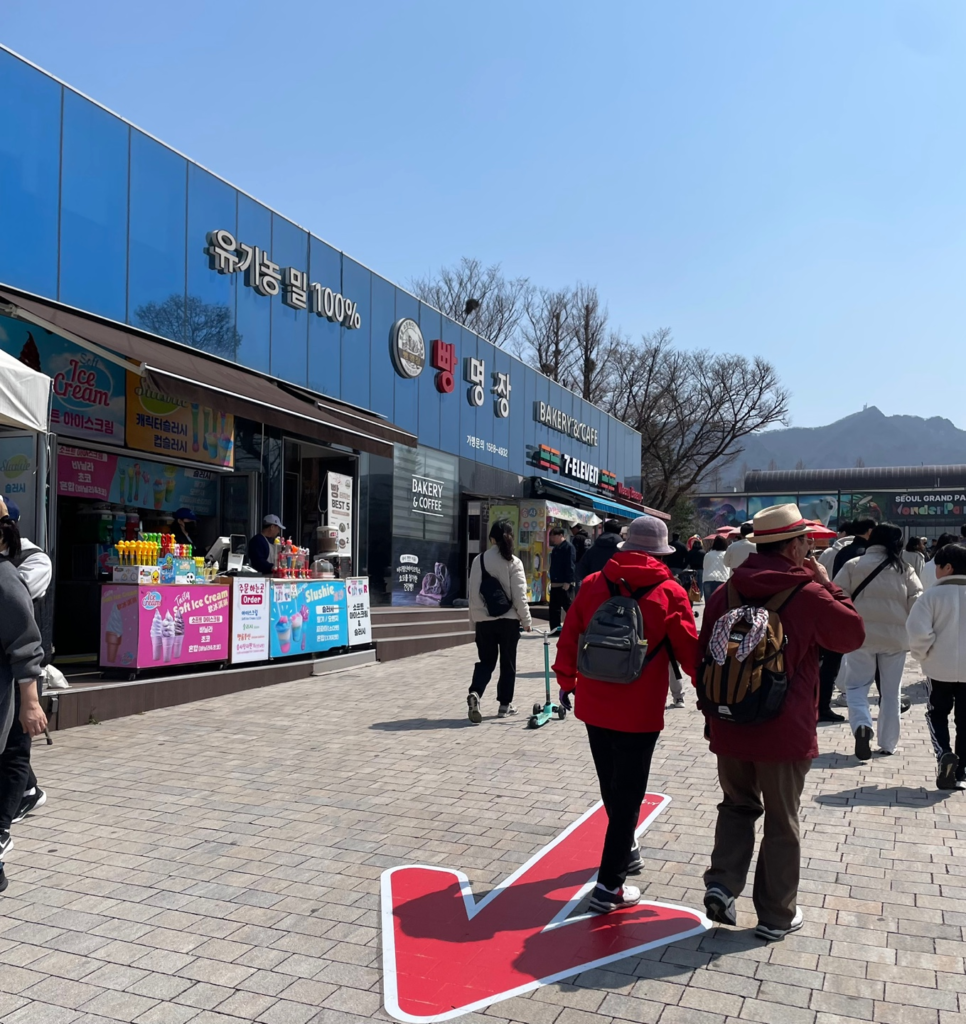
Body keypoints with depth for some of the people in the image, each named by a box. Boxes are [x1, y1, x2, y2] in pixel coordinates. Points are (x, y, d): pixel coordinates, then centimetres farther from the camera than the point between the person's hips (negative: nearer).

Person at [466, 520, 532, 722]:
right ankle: (505, 704, 17)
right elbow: (519, 596, -8)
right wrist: (526, 620, 2)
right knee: (507, 662, 12)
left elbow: (473, 593, 0)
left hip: (484, 620, 2)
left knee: (486, 660, 10)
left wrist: (474, 618, 12)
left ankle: (475, 693, -15)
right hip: (508, 619, -2)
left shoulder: (479, 560, -2)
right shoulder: (513, 562, -8)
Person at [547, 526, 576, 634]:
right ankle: (555, 628, 14)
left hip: (565, 584, -9)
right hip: (555, 583, 9)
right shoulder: (555, 548, 17)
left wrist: (567, 582, -22)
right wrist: (552, 581, 17)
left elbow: (570, 565, -18)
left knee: (568, 606, -2)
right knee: (554, 607, 9)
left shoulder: (568, 547, -11)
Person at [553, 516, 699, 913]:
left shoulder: (592, 584, -1)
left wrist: (567, 681, 19)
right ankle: (609, 886, 9)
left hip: (594, 707, 4)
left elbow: (568, 639, 4)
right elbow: (689, 652, -5)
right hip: (639, 713, -4)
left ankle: (625, 850, 44)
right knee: (628, 796, 6)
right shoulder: (669, 593, -10)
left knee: (612, 788, 22)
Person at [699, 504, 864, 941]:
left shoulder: (726, 593, -1)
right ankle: (776, 916, 24)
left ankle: (721, 884, 10)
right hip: (785, 732, -3)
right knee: (782, 822, 12)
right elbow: (853, 634, 2)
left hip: (729, 728, 4)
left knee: (737, 806, 23)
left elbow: (704, 656, 5)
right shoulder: (809, 594, -13)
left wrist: (713, 710, 17)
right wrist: (828, 587, 7)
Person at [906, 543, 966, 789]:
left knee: (937, 714, 16)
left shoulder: (933, 594, -12)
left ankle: (944, 753, -7)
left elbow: (917, 630, -19)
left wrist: (922, 653, -3)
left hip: (940, 667, -3)